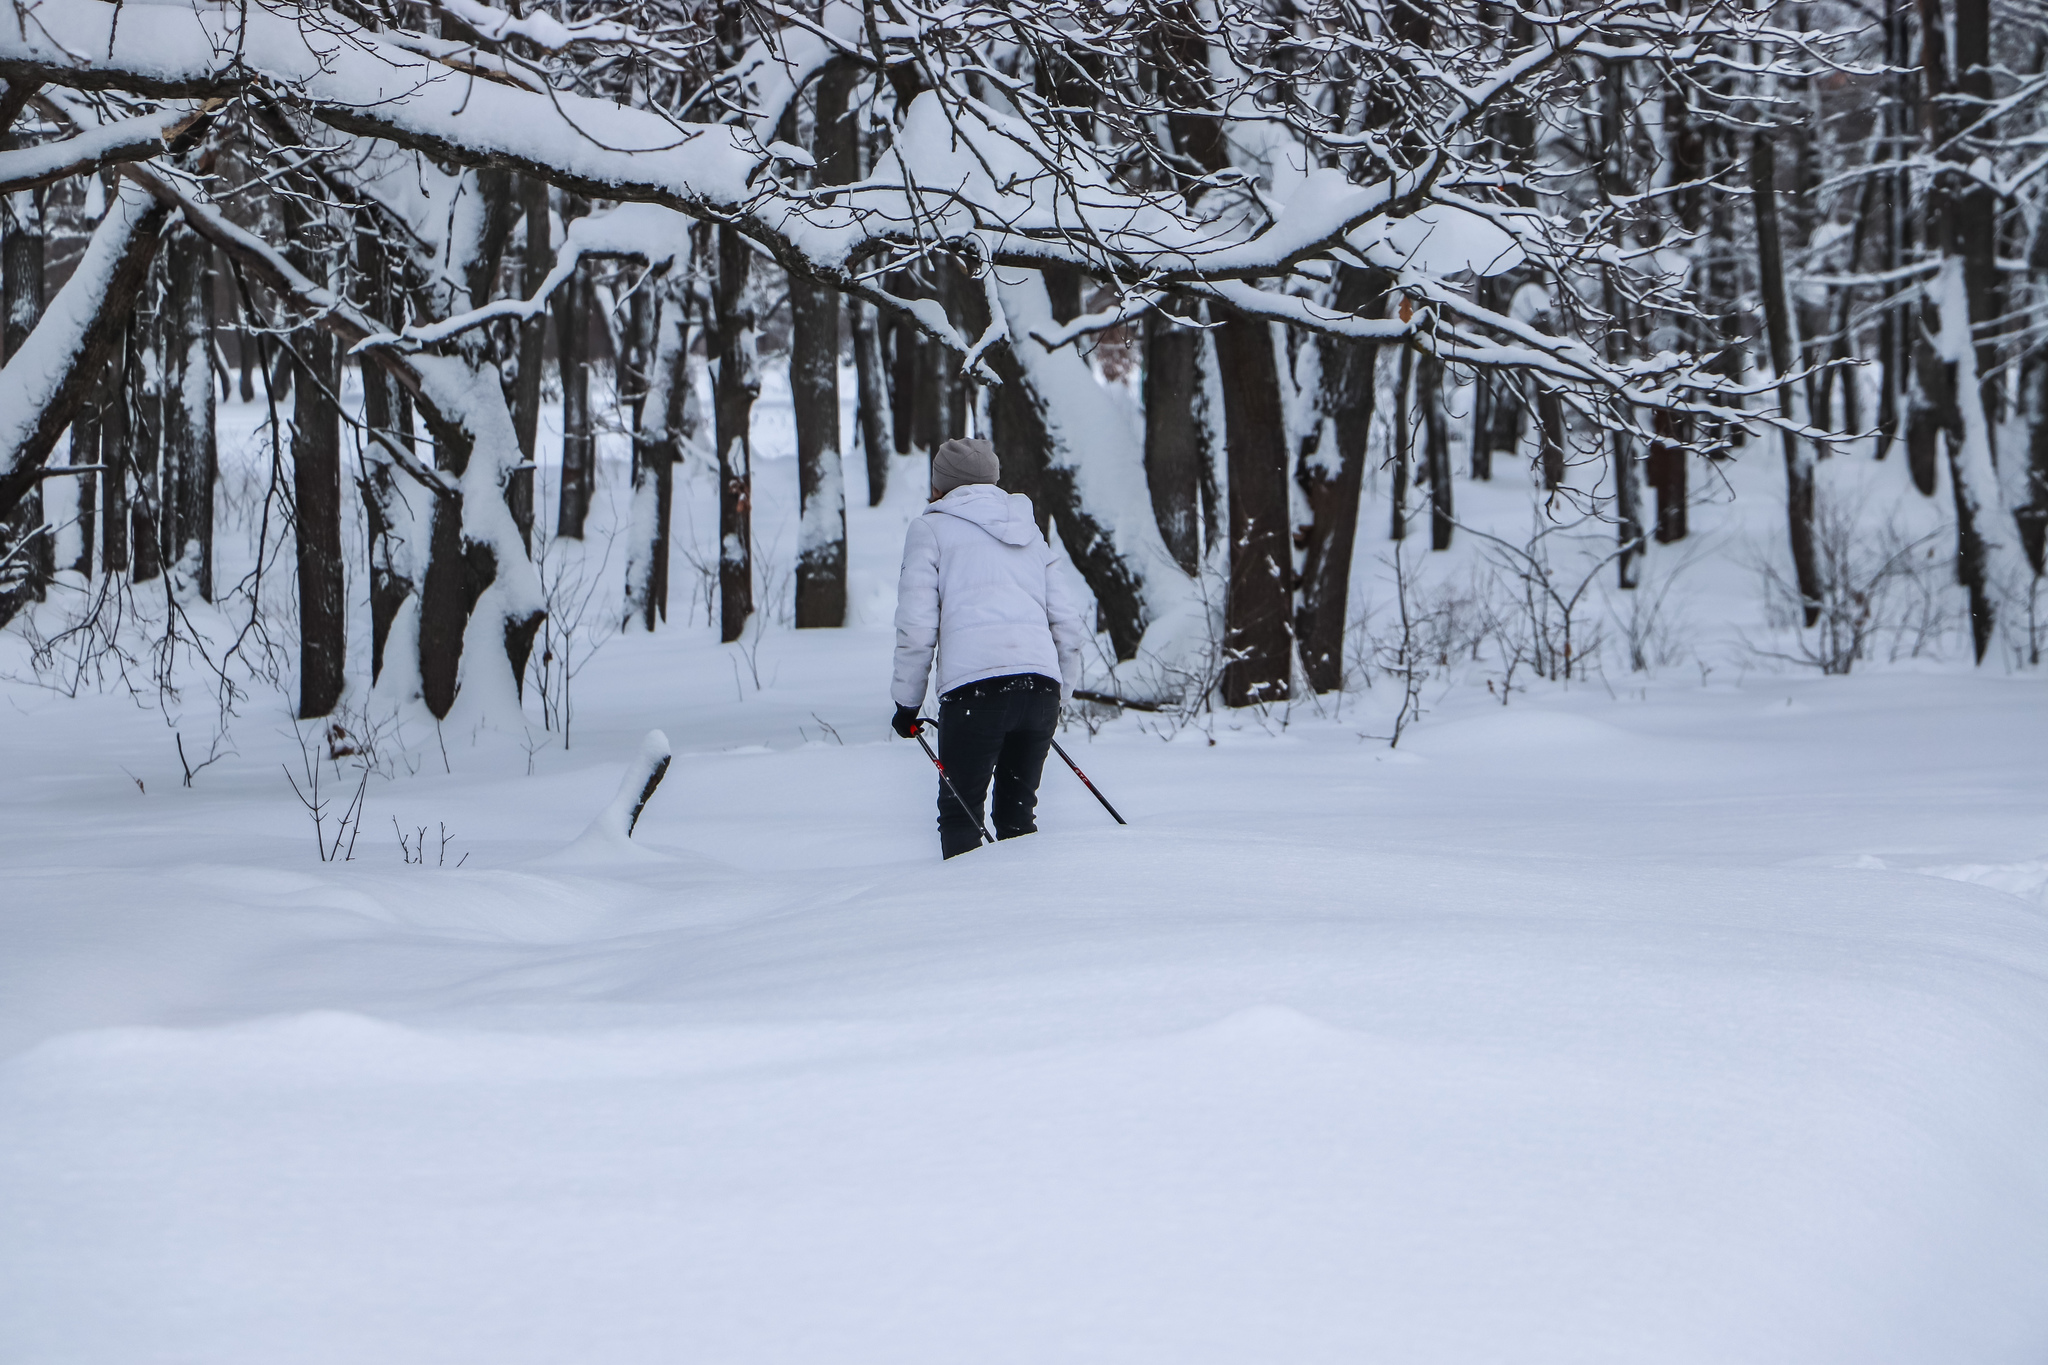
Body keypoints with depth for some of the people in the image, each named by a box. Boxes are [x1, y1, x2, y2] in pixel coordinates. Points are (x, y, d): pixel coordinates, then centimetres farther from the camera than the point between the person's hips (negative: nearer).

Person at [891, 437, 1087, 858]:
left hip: (974, 683, -5)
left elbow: (917, 626, 2)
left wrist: (907, 701, 10)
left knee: (960, 811, 3)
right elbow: (1068, 622, 20)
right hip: (1042, 680, 5)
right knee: (1017, 811, 15)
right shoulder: (1029, 529, 26)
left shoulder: (931, 528, 11)